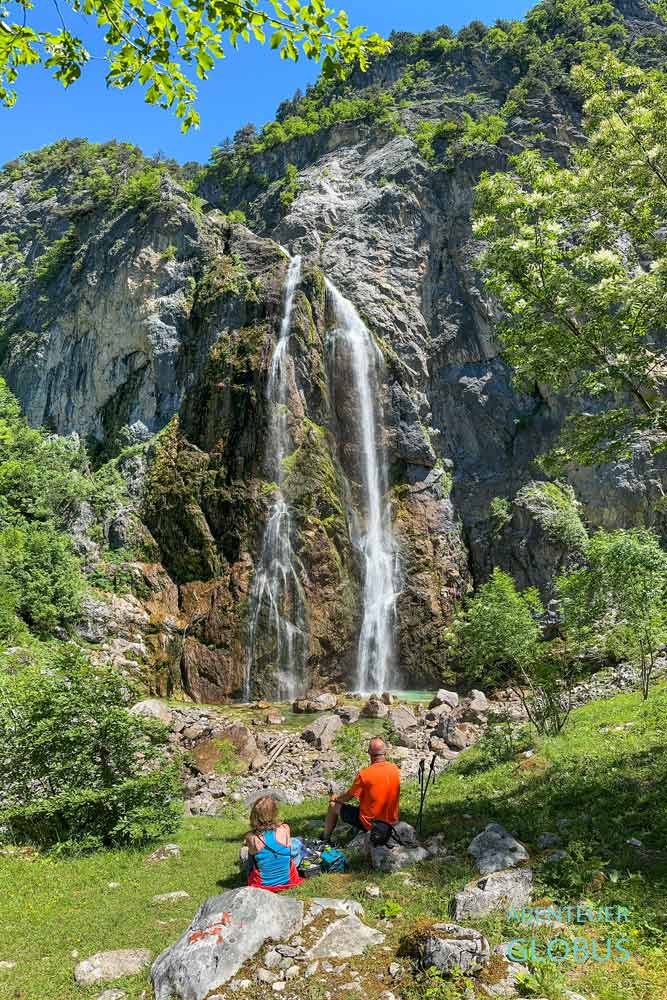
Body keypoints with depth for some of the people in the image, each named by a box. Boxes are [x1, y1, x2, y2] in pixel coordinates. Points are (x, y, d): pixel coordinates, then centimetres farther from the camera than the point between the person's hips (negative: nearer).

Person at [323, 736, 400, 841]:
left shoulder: (364, 774, -22)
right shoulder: (395, 769, -6)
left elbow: (348, 797, -8)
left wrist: (336, 798, 14)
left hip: (370, 823, -5)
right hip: (391, 822, 5)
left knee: (333, 806, 13)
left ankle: (325, 839, 30)